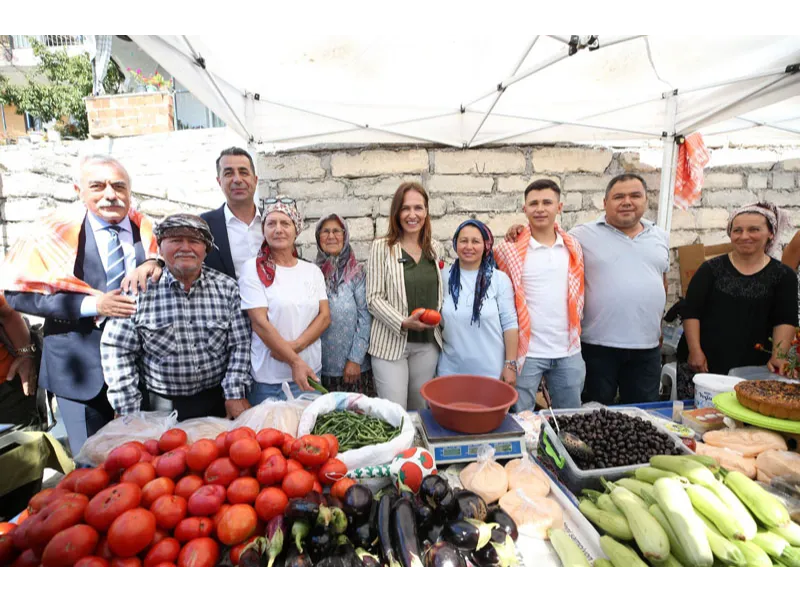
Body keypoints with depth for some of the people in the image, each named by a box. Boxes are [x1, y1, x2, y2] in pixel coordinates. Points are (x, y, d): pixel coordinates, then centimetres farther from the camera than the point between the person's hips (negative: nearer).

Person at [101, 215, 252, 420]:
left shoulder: (227, 288, -6)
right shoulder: (140, 290, -9)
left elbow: (240, 345, -6)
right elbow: (118, 350, -6)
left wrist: (235, 394, -10)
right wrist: (129, 411, -8)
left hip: (218, 401, 1)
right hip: (162, 406, -1)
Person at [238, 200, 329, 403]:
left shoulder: (312, 270, 6)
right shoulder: (253, 268, -5)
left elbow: (325, 316, 1)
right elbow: (259, 322, -13)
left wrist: (295, 345, -15)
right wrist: (295, 362, -17)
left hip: (310, 371, 4)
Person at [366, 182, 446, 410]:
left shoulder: (436, 249, 7)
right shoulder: (382, 247, -6)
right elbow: (374, 298, -9)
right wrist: (404, 322, -21)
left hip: (428, 343, 4)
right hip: (391, 342, -4)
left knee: (420, 410, 16)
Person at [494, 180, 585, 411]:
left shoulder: (573, 247, 5)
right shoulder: (510, 249, -7)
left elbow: (578, 294, 15)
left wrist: (575, 332, 11)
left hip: (568, 351, 4)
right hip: (527, 351, -4)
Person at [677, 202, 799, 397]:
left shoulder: (783, 276, 6)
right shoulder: (711, 268, 3)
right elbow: (690, 312, -1)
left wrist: (778, 356, -13)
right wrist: (695, 350, -10)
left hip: (752, 368, 1)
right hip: (702, 362, 0)